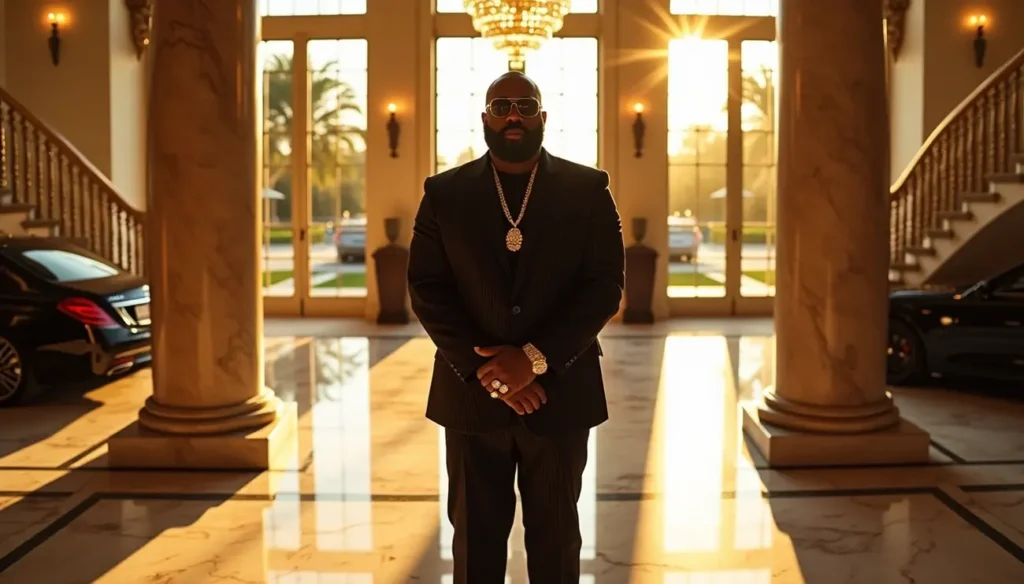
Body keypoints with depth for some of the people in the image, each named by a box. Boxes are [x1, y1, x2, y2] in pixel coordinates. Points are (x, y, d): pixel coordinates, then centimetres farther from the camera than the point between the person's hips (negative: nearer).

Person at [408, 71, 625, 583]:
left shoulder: (588, 190, 2)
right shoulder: (444, 193, 4)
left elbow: (605, 286, -5)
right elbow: (427, 290, -2)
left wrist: (535, 358, -16)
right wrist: (487, 370, -13)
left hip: (559, 390, 0)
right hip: (471, 392, 1)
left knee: (555, 536, 11)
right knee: (475, 537, 9)